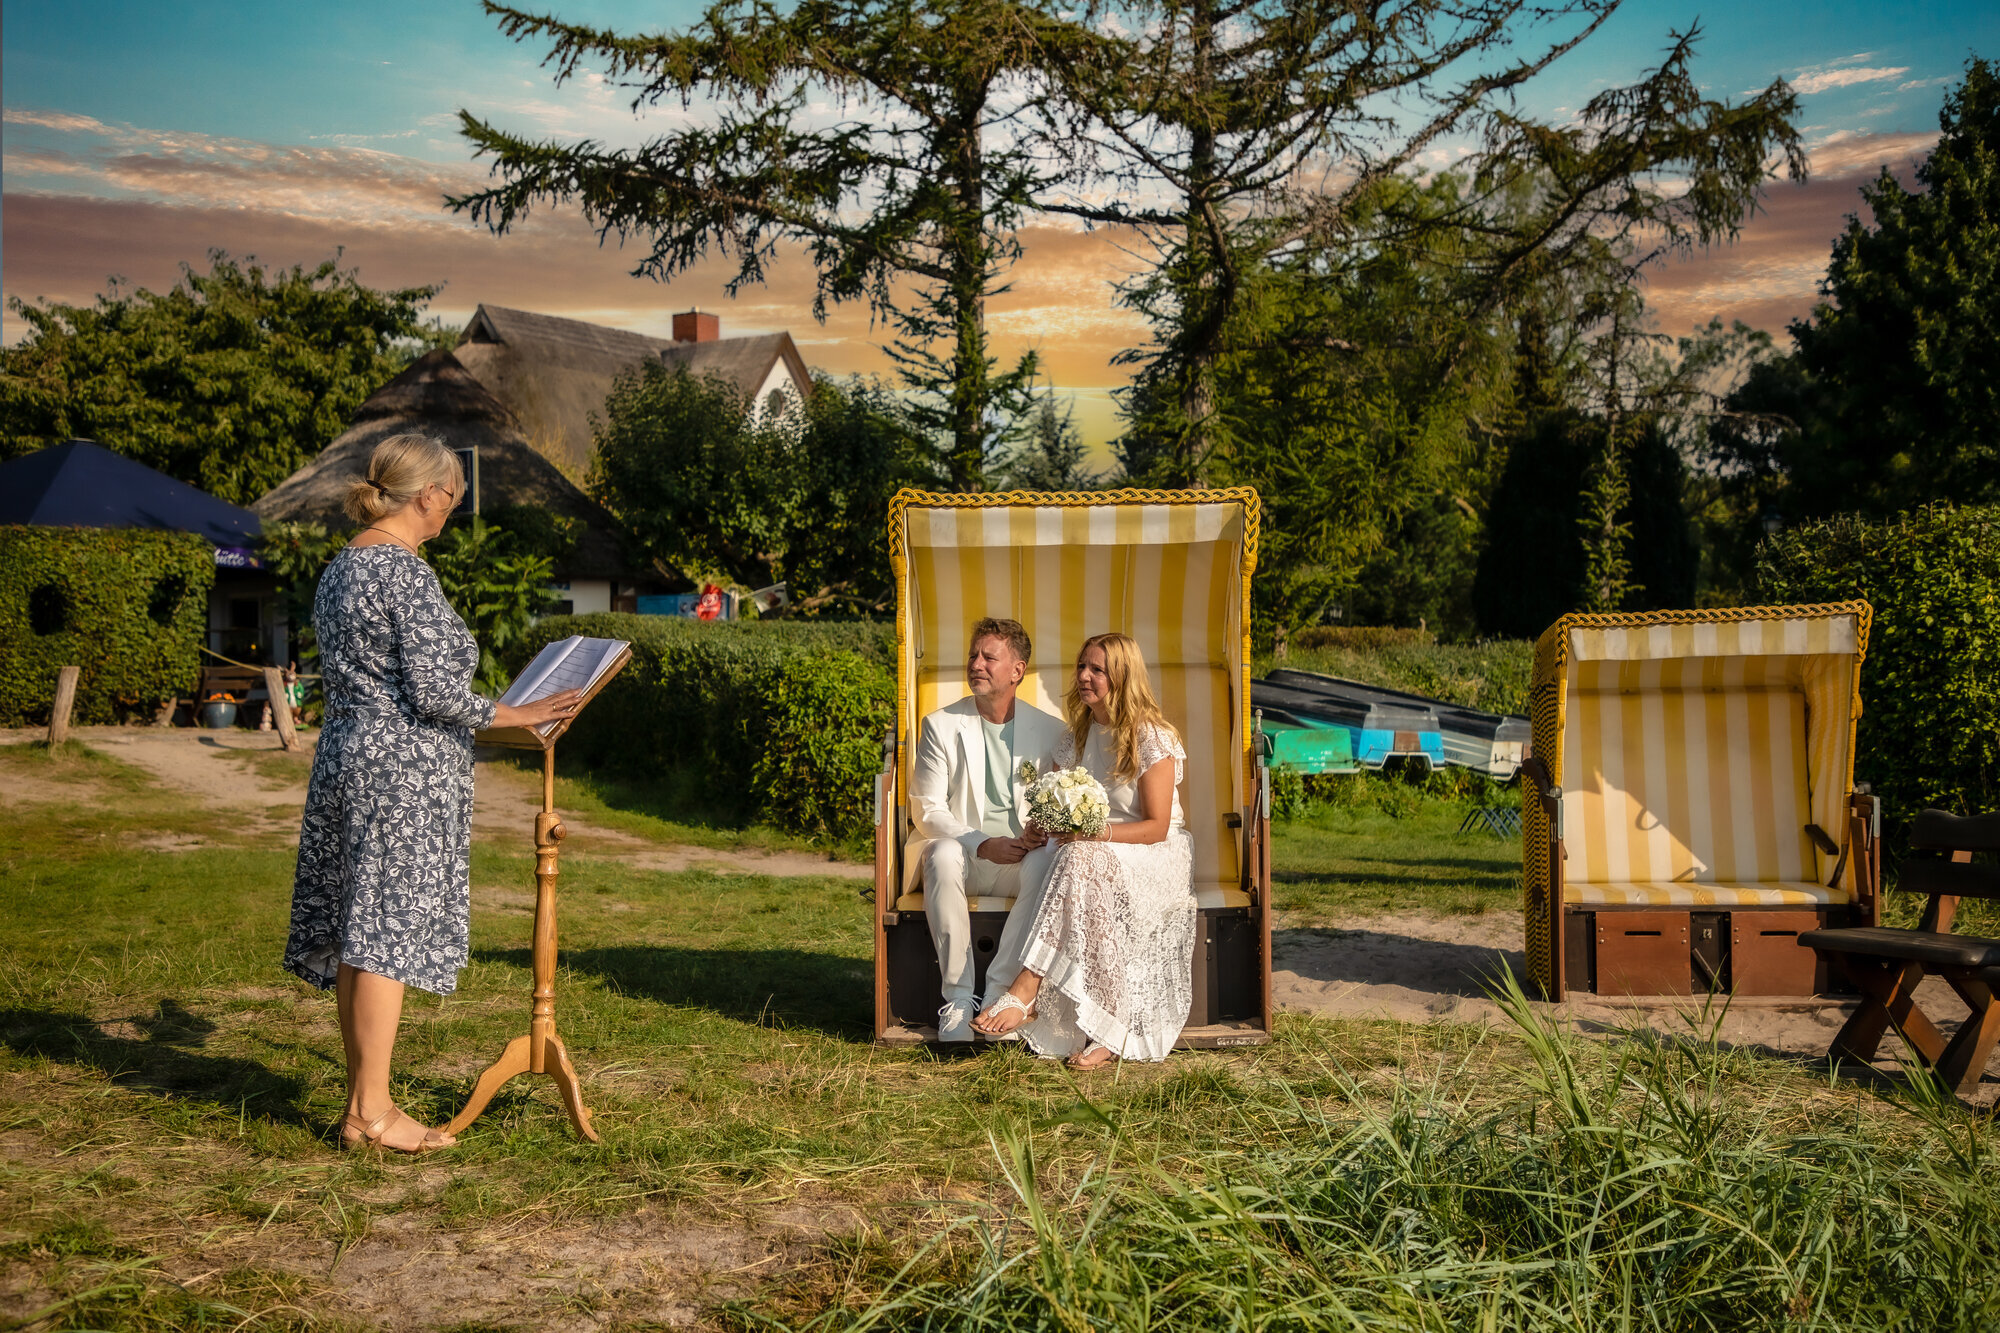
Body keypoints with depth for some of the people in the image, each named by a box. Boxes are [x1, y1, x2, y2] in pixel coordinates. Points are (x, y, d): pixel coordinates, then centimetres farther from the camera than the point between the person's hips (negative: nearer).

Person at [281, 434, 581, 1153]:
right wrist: (513, 715, -6)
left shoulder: (341, 567, 14)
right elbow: (435, 692, -19)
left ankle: (362, 1102, 18)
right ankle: (371, 1113, 0)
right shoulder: (406, 571, -15)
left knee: (355, 935, 11)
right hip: (403, 769, -10)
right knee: (387, 936, -5)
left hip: (346, 755, 10)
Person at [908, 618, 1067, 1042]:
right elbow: (927, 809, -4)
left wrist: (1043, 835, -19)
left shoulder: (1050, 731, 6)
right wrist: (983, 844, -20)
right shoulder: (941, 726, 3)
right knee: (943, 856, -36)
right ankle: (958, 998, -30)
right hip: (962, 853, -1)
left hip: (1021, 861, 1)